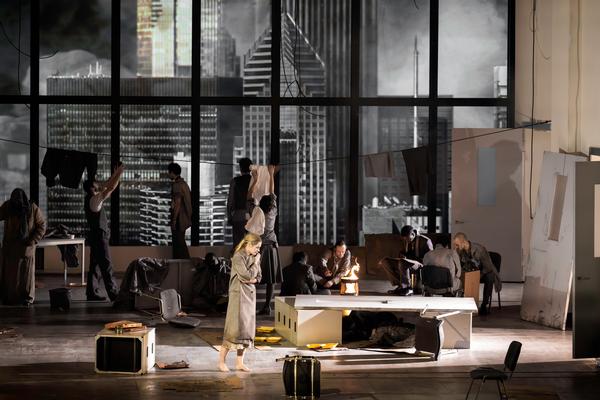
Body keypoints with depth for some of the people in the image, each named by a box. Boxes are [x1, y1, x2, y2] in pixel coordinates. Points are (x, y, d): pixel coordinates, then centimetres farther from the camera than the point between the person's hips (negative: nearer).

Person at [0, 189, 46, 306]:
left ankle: (27, 298, 8)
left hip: (26, 247, -2)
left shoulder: (33, 209, -9)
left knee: (26, 272, 0)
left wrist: (33, 240, -12)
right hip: (10, 246, 2)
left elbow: (41, 226, -4)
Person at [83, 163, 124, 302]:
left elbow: (105, 187, 22)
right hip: (99, 237, -10)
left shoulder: (91, 198, 11)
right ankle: (114, 294, -6)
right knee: (106, 266, -7)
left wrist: (115, 174, 20)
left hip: (96, 237, 10)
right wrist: (120, 173, -13)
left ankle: (91, 293, 12)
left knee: (95, 265, 11)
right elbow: (111, 189, -19)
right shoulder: (94, 200, -15)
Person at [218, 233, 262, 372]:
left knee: (247, 329, 7)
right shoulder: (238, 257, -14)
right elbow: (247, 275, -19)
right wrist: (255, 263, -8)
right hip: (239, 294, -8)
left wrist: (253, 280, -6)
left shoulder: (254, 257, 10)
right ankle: (221, 361, -1)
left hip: (250, 294, 8)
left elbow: (258, 277, 14)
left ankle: (239, 362, 14)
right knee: (235, 328, -9)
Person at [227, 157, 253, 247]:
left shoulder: (235, 181, 0)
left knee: (238, 243, -1)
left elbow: (230, 200, 1)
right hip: (254, 216, 1)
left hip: (238, 216, -1)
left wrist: (229, 217, 7)